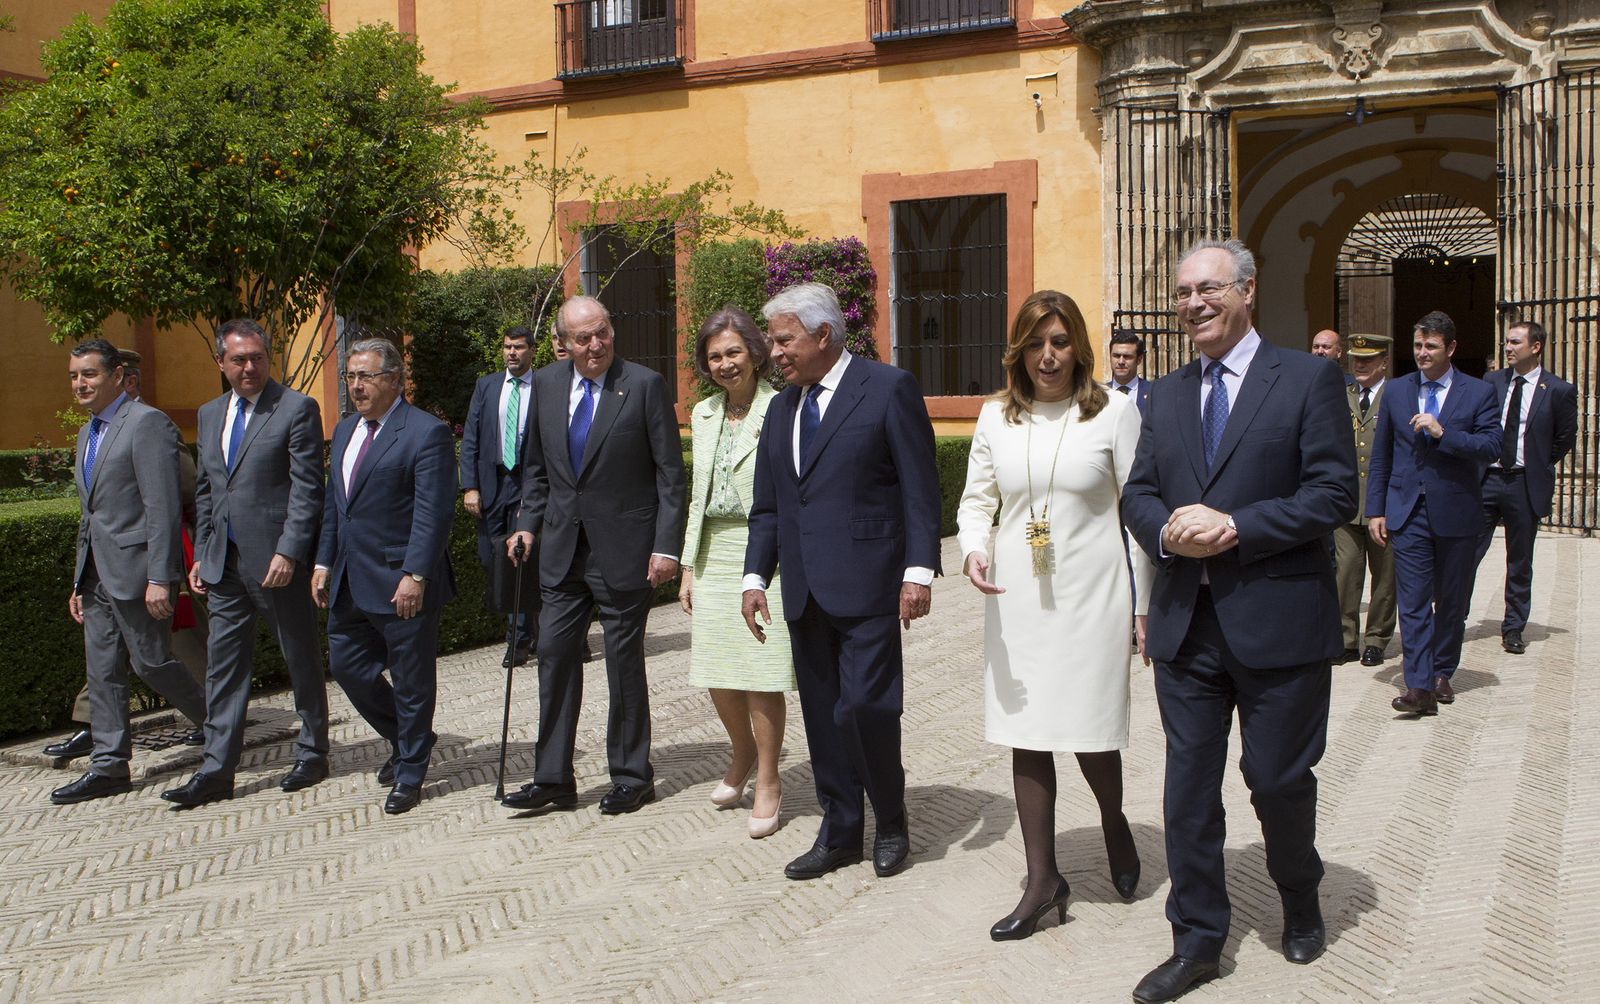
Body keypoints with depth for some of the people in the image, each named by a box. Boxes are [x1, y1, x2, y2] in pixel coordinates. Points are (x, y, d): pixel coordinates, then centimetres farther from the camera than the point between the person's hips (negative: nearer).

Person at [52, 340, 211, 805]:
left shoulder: (147, 423, -12)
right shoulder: (88, 433, 18)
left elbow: (163, 506, -17)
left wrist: (159, 579, -21)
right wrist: (80, 582, 20)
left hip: (136, 567, -9)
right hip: (98, 573, 9)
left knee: (151, 662, -2)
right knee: (102, 670, 8)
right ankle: (109, 767, 14)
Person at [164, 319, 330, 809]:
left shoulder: (297, 409, -7)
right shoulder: (209, 414, 14)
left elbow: (306, 490, -12)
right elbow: (205, 490, 19)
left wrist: (288, 553, -19)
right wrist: (201, 555, 13)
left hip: (279, 561, -6)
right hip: (225, 564, 6)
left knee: (301, 660, 7)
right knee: (225, 666, 7)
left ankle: (312, 756, 21)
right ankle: (217, 771, 12)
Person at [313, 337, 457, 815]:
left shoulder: (426, 433, -12)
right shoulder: (345, 430, 14)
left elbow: (433, 512, -17)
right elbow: (332, 503, 19)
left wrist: (415, 575, -22)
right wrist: (323, 563, 12)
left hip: (402, 584, -8)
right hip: (350, 582, 8)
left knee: (411, 680, 4)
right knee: (347, 665, 13)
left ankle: (410, 775, 20)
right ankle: (406, 740, 35)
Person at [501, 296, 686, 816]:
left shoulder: (645, 385, -9)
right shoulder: (546, 384, 5)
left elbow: (670, 473, -8)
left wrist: (666, 546, -13)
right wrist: (528, 523, 4)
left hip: (624, 549, -5)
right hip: (562, 548, 5)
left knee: (624, 663, 5)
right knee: (554, 656, 7)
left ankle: (631, 776, 20)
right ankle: (552, 779, 17)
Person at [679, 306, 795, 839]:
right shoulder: (704, 414, 13)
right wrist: (688, 566, 14)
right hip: (714, 554, 6)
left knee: (762, 675, 0)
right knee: (715, 672, 10)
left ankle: (768, 782, 18)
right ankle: (744, 755, 37)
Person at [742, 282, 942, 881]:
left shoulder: (888, 388, -4)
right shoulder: (783, 405, 15)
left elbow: (920, 488, -7)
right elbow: (767, 506, 16)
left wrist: (919, 570, -13)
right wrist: (755, 577, 8)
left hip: (866, 584, -6)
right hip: (804, 590, 7)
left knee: (865, 707, -8)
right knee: (821, 715, 10)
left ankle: (891, 824, 15)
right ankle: (840, 832, 23)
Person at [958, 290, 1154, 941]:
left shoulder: (1115, 412, -3)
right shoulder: (996, 417, 6)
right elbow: (976, 500, 10)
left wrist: (1144, 605, -3)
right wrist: (972, 550, -12)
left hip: (1092, 595, -3)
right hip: (1016, 598, 3)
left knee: (1090, 729, 0)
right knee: (1027, 734, 6)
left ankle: (1114, 821, 35)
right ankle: (1043, 880, 16)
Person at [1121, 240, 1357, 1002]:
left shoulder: (1308, 380, -4)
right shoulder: (1167, 395, 12)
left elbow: (1334, 493, -11)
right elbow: (1137, 492, 11)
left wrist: (1234, 528, -19)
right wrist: (1166, 531, -11)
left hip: (1277, 621, -4)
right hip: (1186, 622, 4)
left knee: (1278, 780, 9)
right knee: (1188, 787, 7)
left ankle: (1300, 901, 38)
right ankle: (1197, 942, 19)